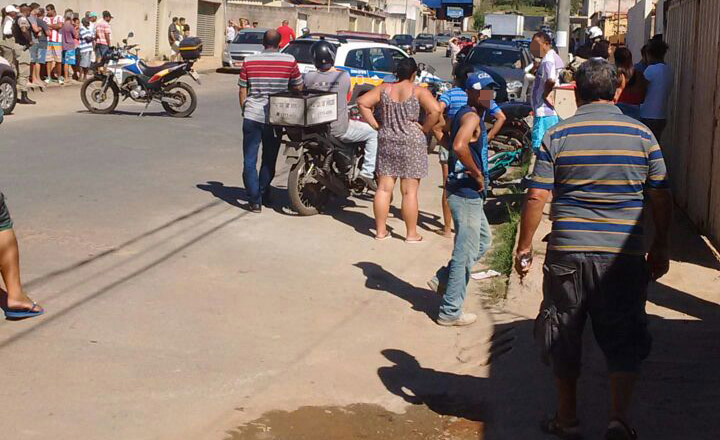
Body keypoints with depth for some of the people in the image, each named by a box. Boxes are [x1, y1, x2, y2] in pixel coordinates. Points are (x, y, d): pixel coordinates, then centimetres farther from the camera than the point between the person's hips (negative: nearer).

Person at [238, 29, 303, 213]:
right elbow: (298, 88, 4)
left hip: (252, 115, 0)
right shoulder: (289, 61, -3)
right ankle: (264, 193, 31)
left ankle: (255, 199, -2)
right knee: (269, 159, 18)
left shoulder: (249, 61, 0)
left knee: (249, 160, 5)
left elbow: (242, 90, 5)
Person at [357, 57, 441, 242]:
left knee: (383, 188, 10)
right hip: (412, 143, -4)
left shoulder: (384, 88, 4)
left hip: (386, 142, 4)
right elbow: (435, 110, -20)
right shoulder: (418, 91, -8)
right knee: (409, 191, 1)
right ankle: (411, 234, 7)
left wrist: (375, 125, 6)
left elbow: (362, 103, 4)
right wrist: (425, 129, -6)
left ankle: (380, 230, 16)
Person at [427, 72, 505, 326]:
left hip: (467, 192, 10)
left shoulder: (468, 114, 14)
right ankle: (450, 312, 6)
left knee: (484, 240, 23)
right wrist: (477, 174, -23)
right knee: (466, 252, -3)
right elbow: (459, 146, -36)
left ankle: (442, 280, 24)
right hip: (466, 193, -10)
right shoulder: (471, 116, -17)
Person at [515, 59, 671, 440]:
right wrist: (660, 247, 15)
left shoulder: (557, 136, -2)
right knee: (624, 341, 11)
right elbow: (660, 199, 3)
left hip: (567, 254, 0)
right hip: (623, 255, 0)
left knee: (565, 338, 14)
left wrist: (524, 247, 4)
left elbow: (536, 197, -6)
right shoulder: (641, 135, 0)